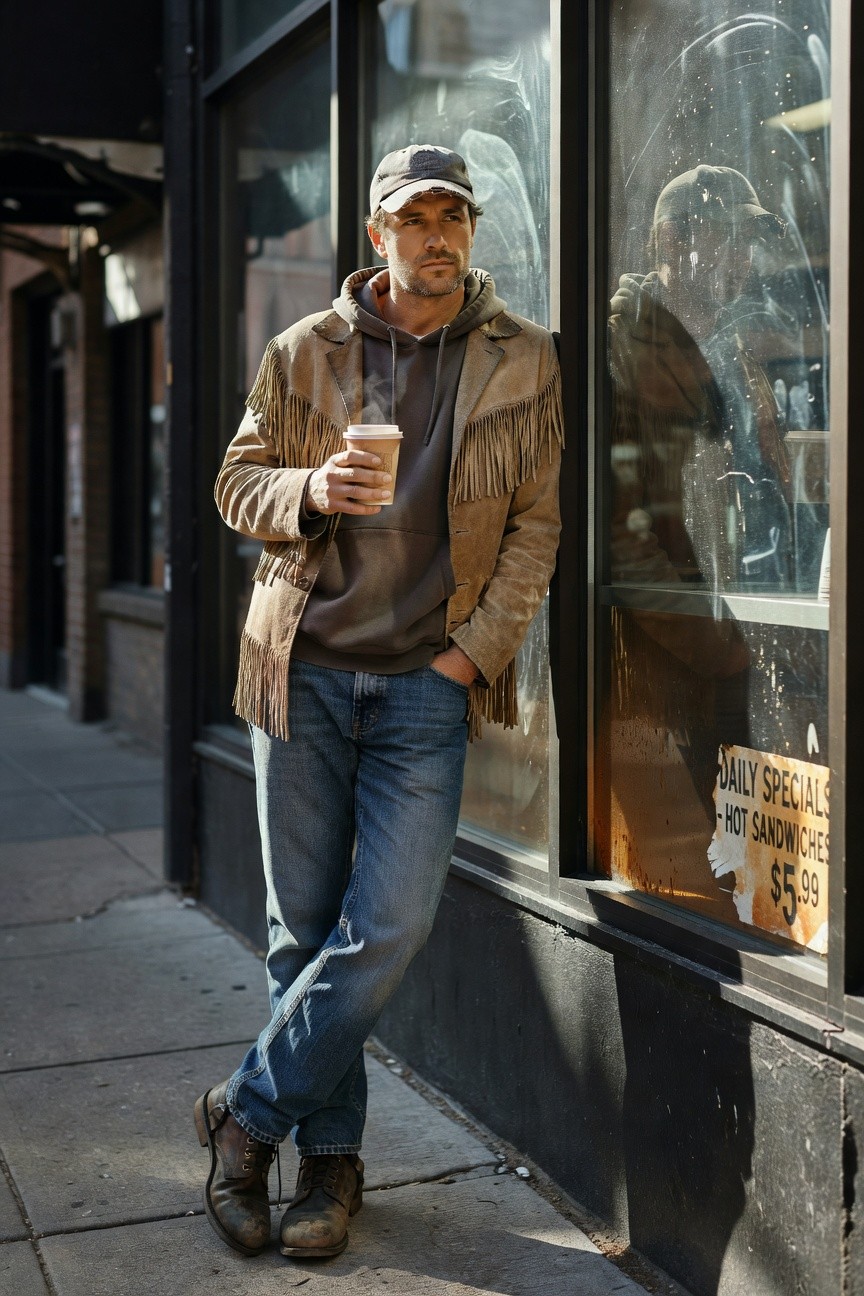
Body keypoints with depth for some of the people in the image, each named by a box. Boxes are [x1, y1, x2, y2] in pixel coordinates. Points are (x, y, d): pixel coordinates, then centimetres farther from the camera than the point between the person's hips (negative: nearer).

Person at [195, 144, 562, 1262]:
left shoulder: (524, 361, 6)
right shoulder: (304, 351, 7)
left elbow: (535, 523, 5)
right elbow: (237, 480, 11)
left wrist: (476, 650, -5)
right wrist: (309, 488, -11)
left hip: (429, 679, -1)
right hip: (303, 672, 1)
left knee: (391, 924, -9)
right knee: (303, 924, 4)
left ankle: (247, 1113, 10)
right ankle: (330, 1155, 19)